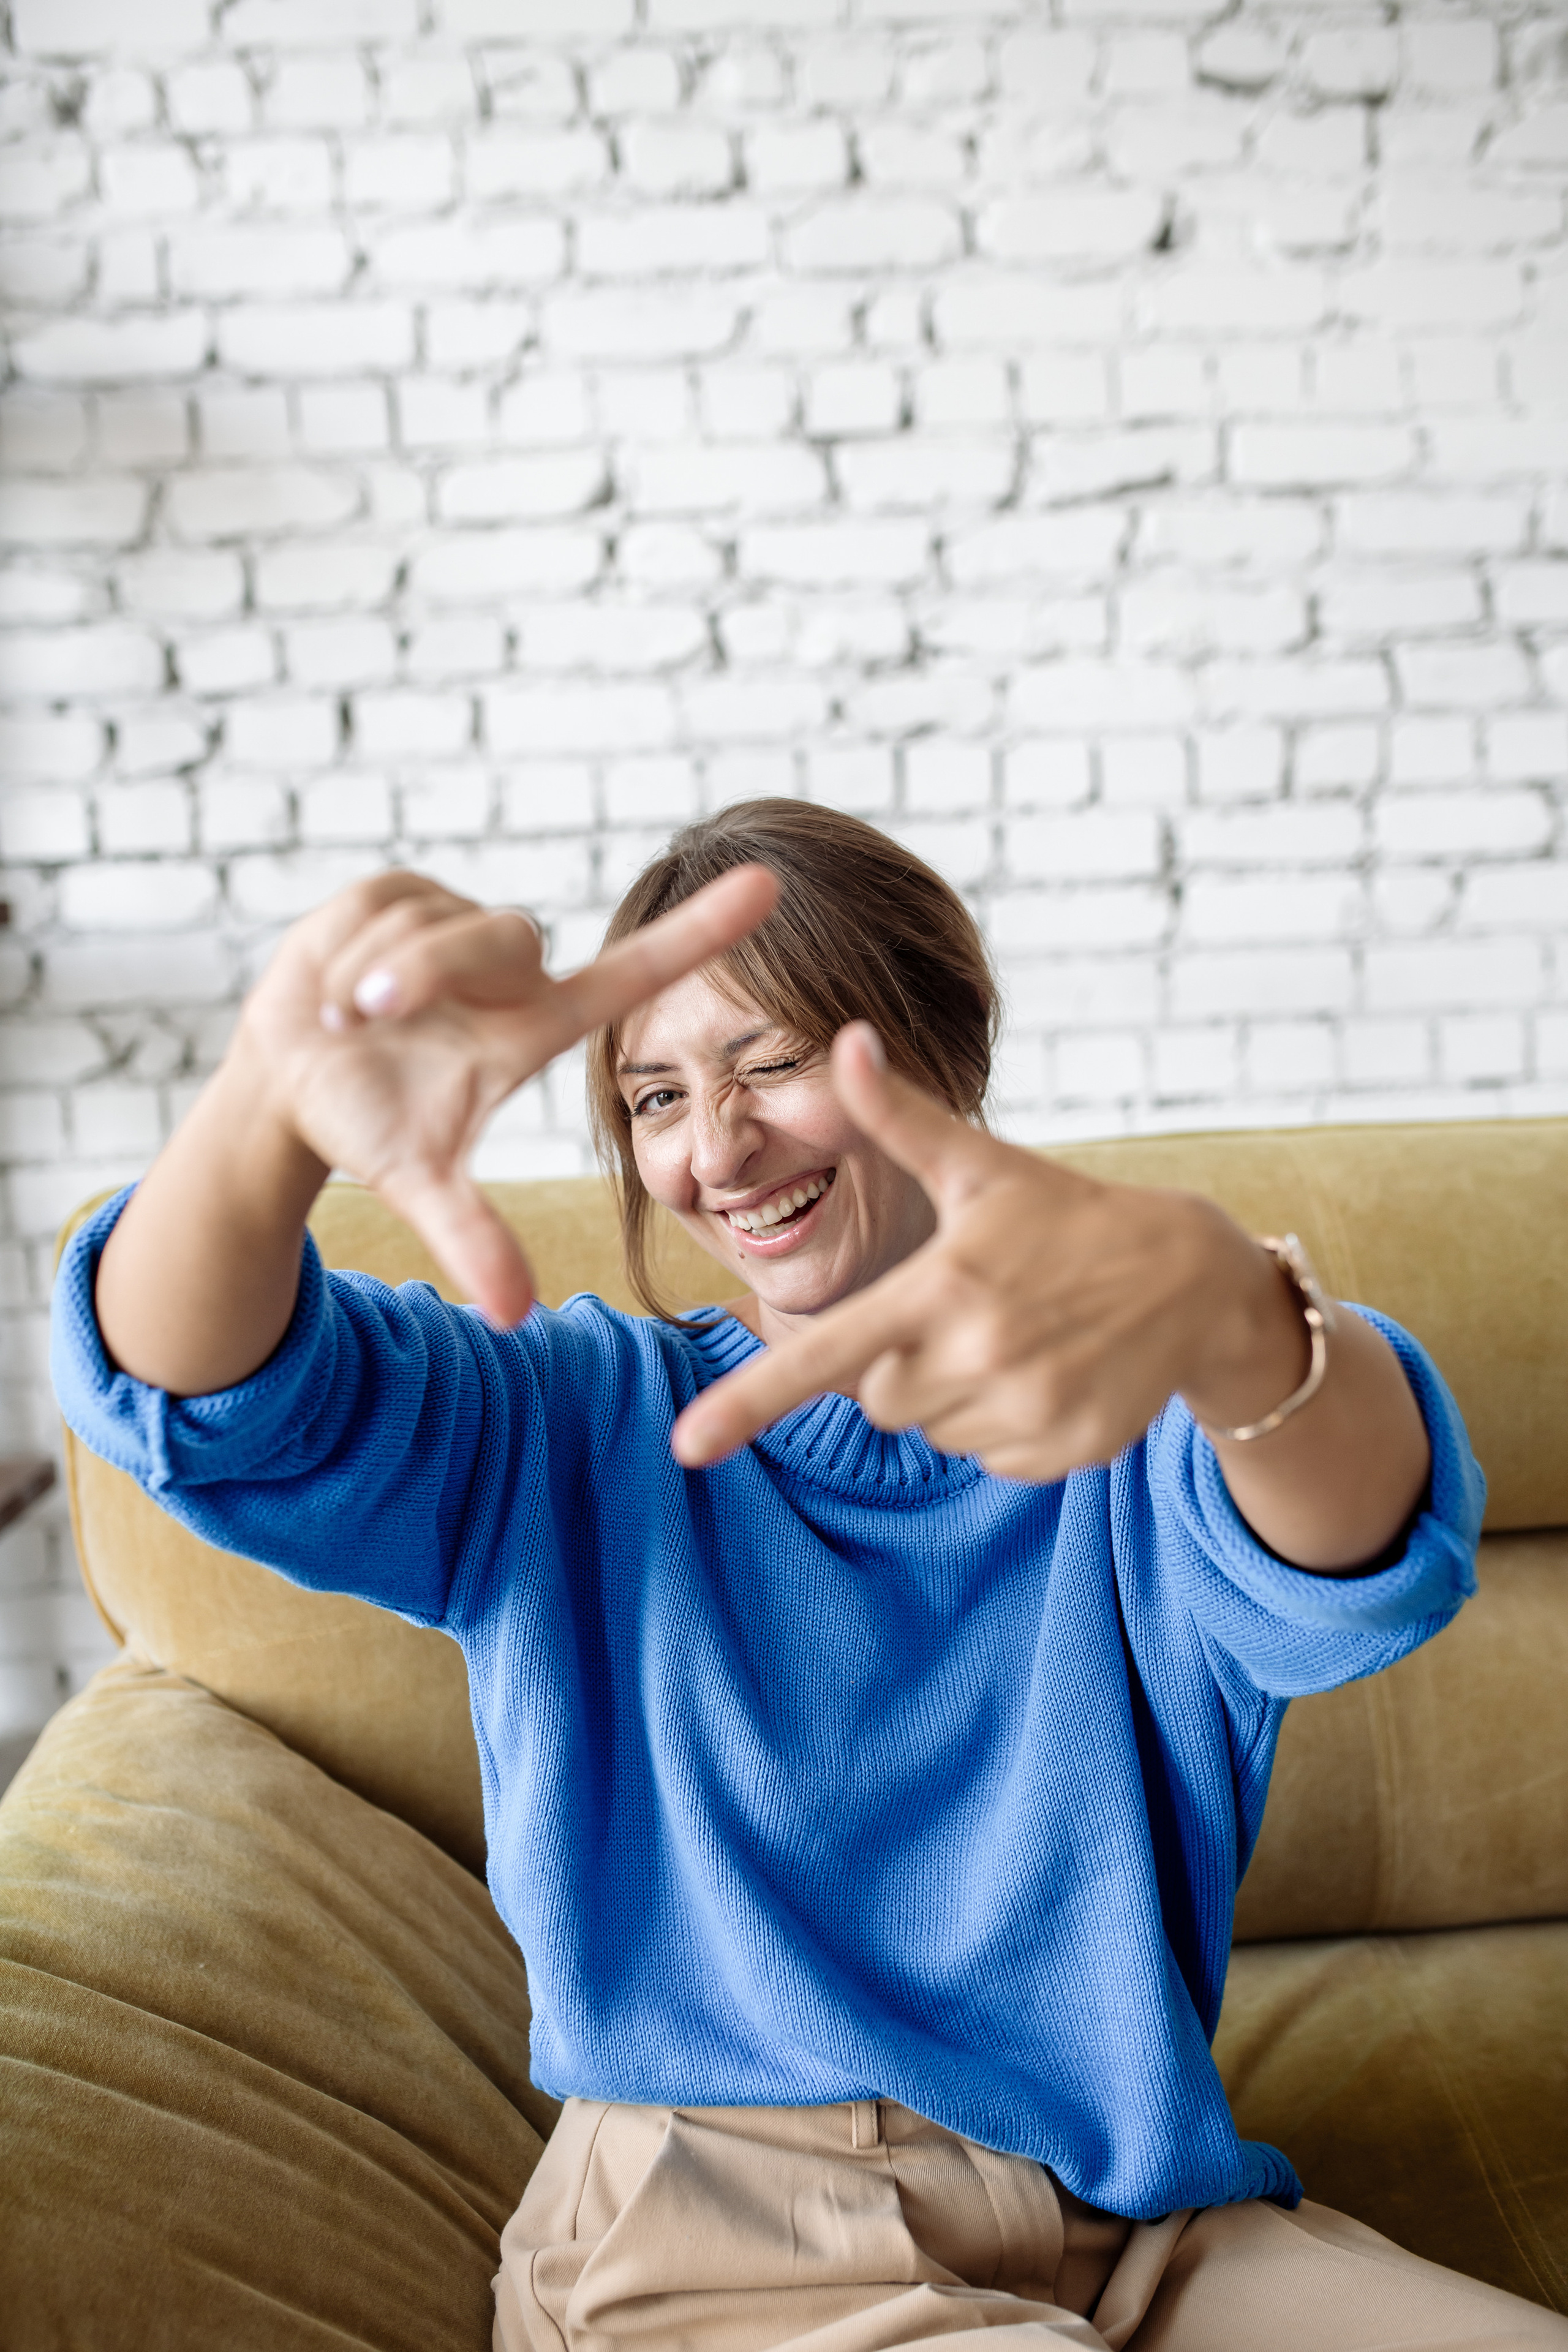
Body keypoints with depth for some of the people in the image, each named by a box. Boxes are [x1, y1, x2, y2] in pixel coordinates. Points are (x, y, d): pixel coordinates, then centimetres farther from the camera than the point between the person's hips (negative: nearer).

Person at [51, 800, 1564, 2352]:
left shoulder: (1131, 1427, 0)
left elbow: (1366, 1563, -23)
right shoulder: (574, 1433, 2)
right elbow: (195, 1394, -14)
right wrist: (278, 1094, -37)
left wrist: (1215, 1301, -48)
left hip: (1138, 2221, 1)